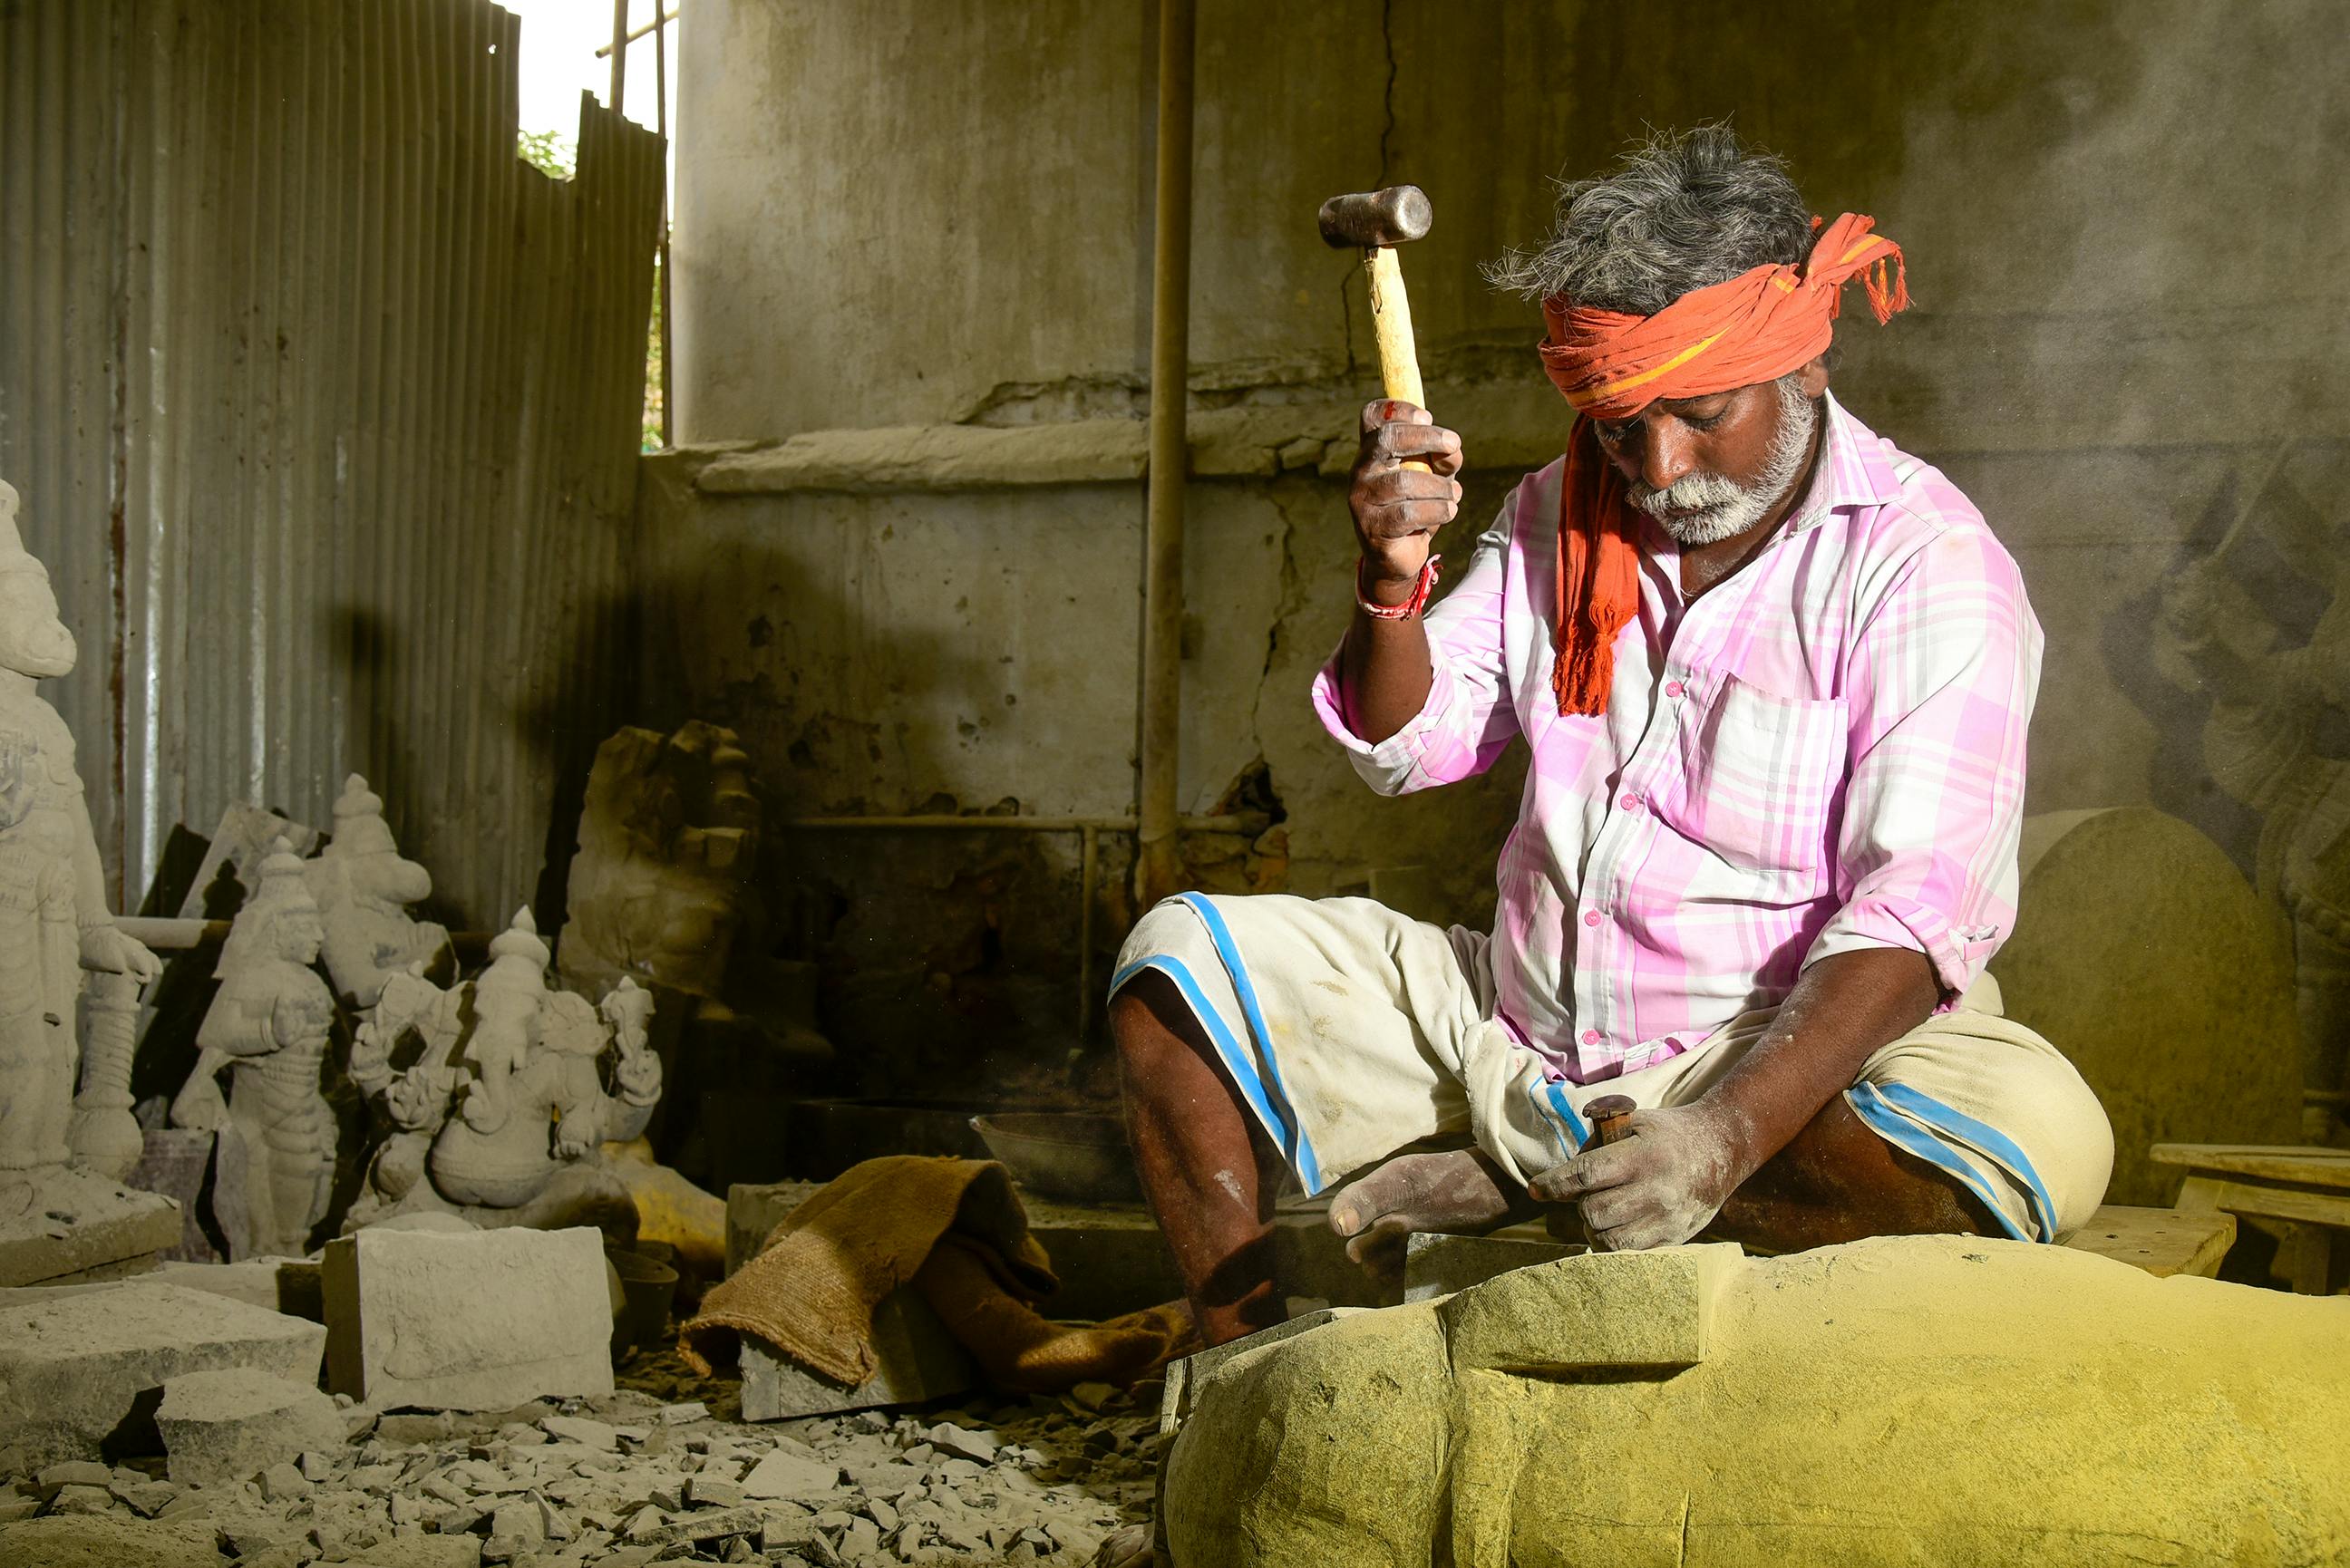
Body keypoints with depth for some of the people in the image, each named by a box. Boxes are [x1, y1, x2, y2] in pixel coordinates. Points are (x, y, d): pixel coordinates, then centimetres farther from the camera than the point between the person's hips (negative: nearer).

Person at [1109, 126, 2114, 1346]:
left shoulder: (1925, 564, -13)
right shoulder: (1560, 517, 7)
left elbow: (1912, 913, -23)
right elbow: (1409, 748, 11)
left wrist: (1729, 1130, -39)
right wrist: (1391, 580, -11)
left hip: (1784, 1051, -5)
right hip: (1510, 1026, 5)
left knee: (2039, 1134, -35)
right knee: (1185, 956, -4)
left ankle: (1510, 1178, -23)